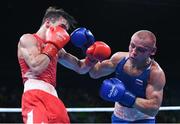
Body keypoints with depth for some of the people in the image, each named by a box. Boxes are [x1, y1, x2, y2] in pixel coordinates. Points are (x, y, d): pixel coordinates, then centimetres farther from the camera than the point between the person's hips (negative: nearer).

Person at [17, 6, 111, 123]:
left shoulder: (57, 50, 25)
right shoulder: (28, 39, 4)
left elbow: (80, 68, 33)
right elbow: (36, 67, -13)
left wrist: (93, 56, 13)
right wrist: (52, 46, -1)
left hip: (53, 99, 8)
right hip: (35, 97, -8)